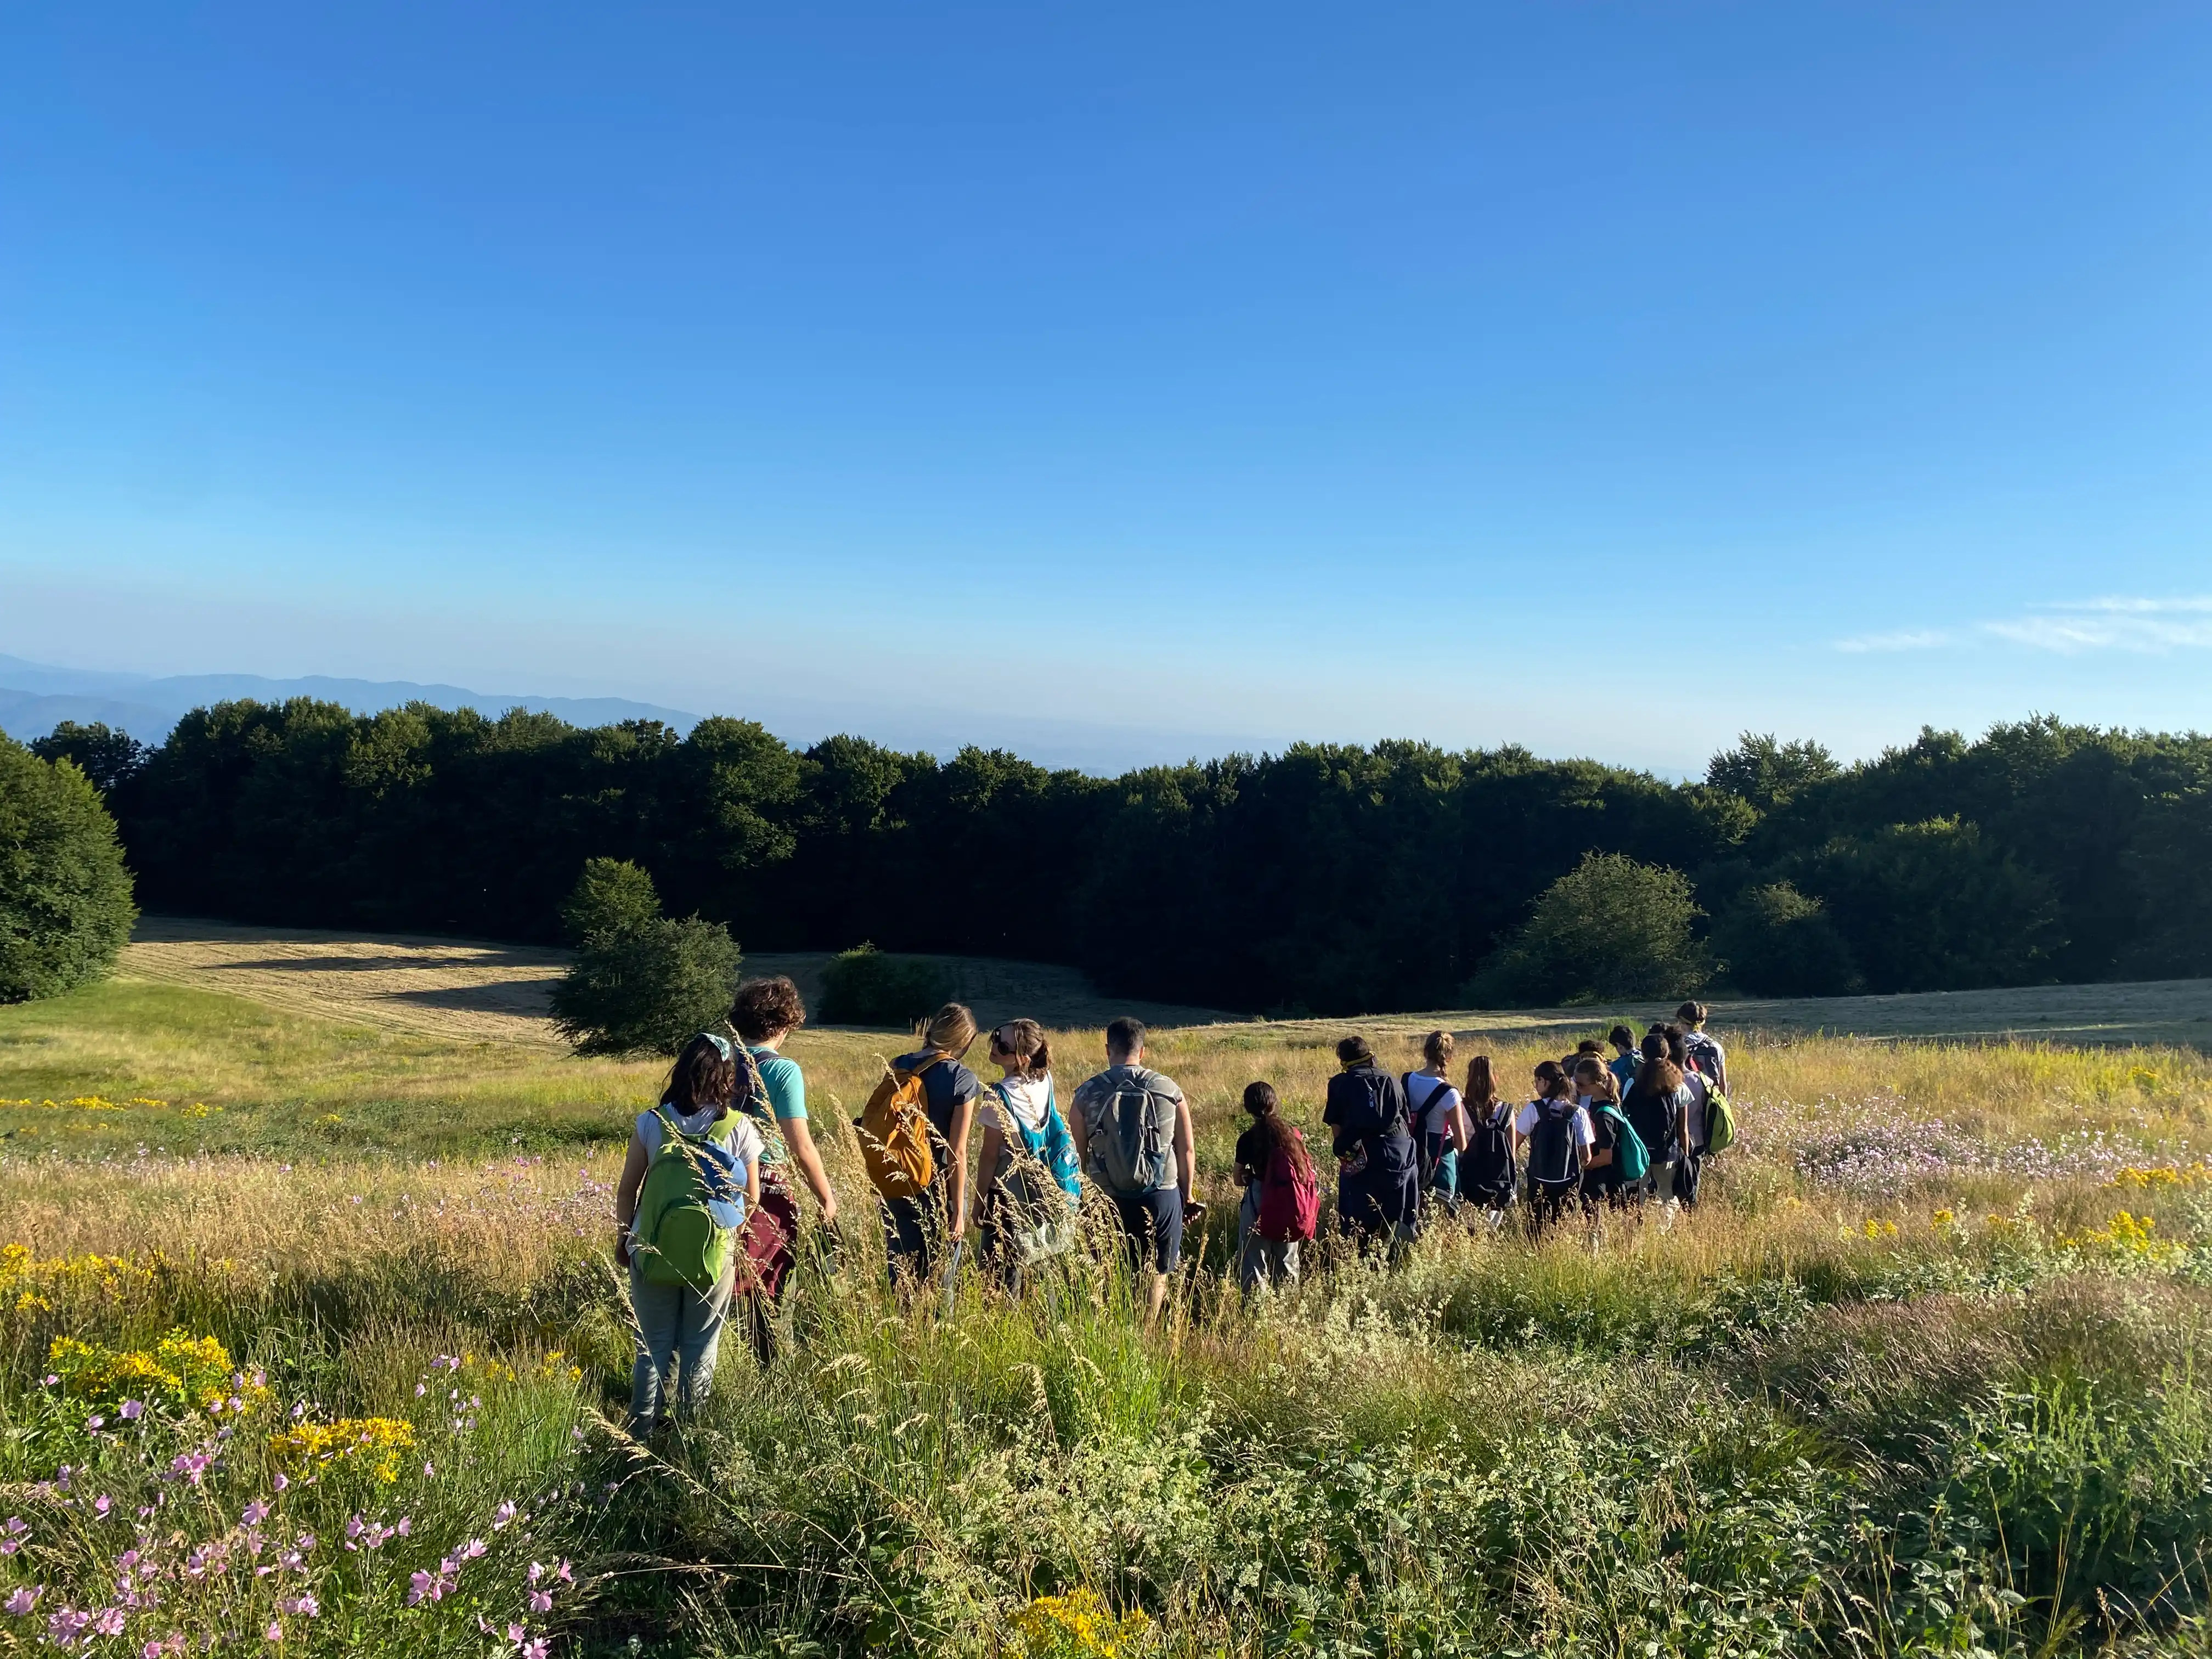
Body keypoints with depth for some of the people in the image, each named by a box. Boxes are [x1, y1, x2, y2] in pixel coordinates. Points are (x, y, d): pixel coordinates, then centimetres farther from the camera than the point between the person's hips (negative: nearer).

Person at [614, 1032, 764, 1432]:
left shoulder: (651, 1122, -7)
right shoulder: (739, 1128, -10)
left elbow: (626, 1191, -1)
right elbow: (752, 1198, -3)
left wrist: (623, 1239, 14)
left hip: (653, 1250, 1)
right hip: (713, 1255, -1)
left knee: (653, 1348, 15)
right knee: (699, 1350, 14)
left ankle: (643, 1432, 24)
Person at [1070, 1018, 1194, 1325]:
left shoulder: (1087, 1093, -3)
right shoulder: (1169, 1090, -3)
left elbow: (1078, 1154, 1)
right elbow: (1186, 1151, 1)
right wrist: (1186, 1195, 15)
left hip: (1109, 1198, 0)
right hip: (1162, 1196, 0)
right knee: (1155, 1274, 13)